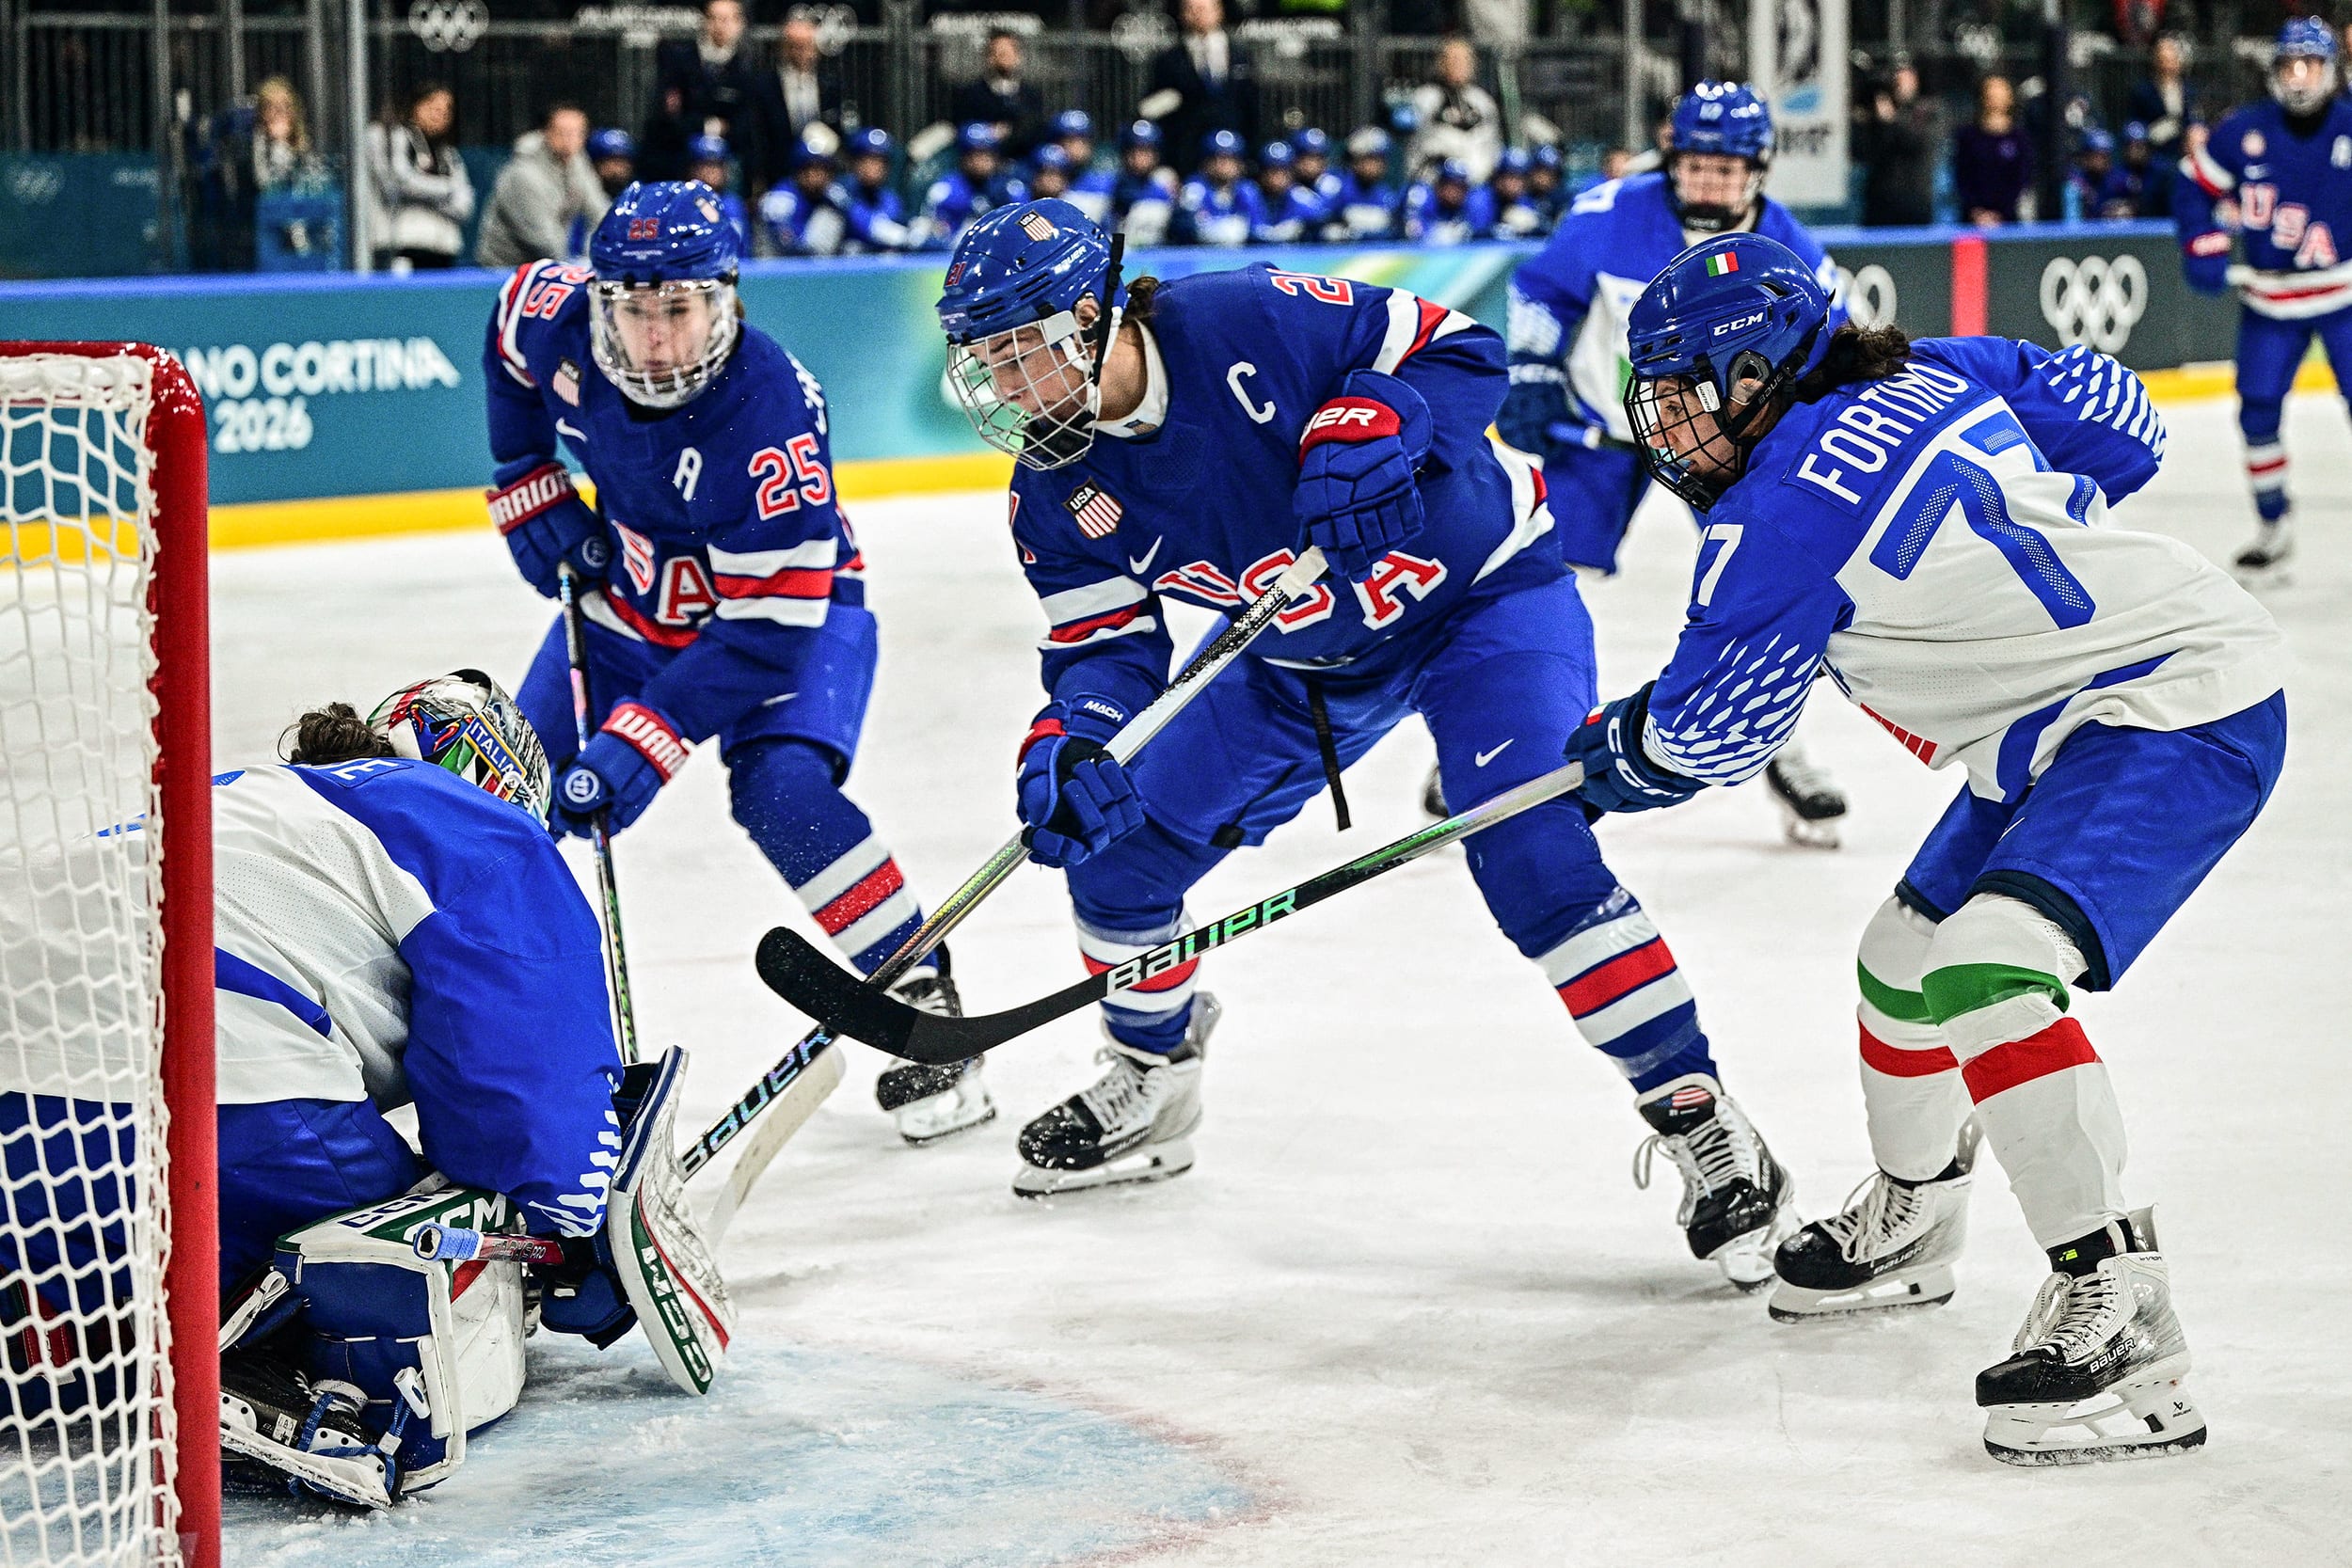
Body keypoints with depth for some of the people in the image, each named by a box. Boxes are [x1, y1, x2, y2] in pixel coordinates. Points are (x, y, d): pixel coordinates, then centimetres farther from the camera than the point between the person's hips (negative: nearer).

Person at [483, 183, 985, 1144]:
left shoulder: (771, 417, -37)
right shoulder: (556, 321, -21)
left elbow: (767, 628, -35)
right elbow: (511, 321, 7)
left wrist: (642, 744, -39)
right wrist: (529, 485, 2)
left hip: (791, 607, -6)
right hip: (627, 597, 6)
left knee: (782, 792, -29)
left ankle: (919, 994, -15)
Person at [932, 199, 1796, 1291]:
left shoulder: (1245, 323, -29)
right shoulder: (1056, 493, -10)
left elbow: (1459, 350, -22)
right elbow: (1104, 648, -8)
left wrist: (1365, 429, -40)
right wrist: (1070, 744, -29)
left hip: (1481, 595, -7)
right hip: (1303, 657, 7)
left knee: (1533, 859, -26)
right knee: (1117, 845, 6)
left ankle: (1702, 1126, -16)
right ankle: (1151, 1085, 33)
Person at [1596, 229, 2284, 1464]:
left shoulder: (1788, 514, -19)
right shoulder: (1926, 377, 5)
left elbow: (1708, 730, -8)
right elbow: (2114, 418, 15)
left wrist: (1612, 753, 13)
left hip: (2181, 713, -11)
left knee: (1984, 971, -28)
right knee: (1905, 958, 20)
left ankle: (2119, 1321, -26)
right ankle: (1906, 1225, 44)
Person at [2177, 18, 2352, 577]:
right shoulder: (2242, 133, -7)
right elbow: (2195, 185, 5)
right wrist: (2204, 248, -5)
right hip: (2268, 297, 2)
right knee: (2258, 411, 2)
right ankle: (2274, 525, 20)